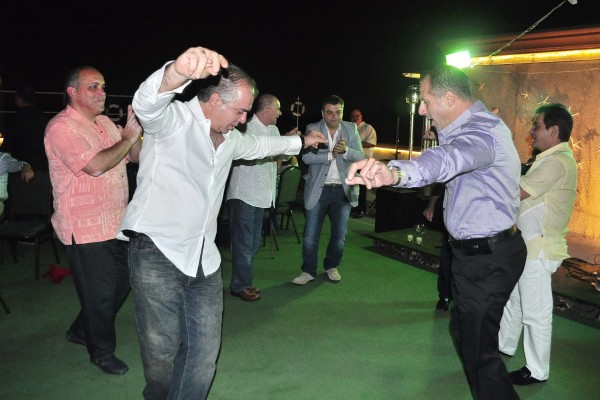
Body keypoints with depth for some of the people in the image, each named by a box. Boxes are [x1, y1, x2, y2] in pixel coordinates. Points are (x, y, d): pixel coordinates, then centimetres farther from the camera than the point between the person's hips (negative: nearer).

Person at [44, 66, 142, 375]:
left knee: (121, 283, 19)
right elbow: (95, 165, -27)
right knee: (100, 293, 5)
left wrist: (134, 130, -5)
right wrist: (128, 138, -17)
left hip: (115, 222, 8)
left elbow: (135, 157, 12)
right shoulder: (62, 127, -15)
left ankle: (81, 331, 40)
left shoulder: (105, 123, 11)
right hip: (86, 228, -8)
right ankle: (102, 352, 27)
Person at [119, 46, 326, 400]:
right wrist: (179, 72, -56)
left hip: (204, 258, 7)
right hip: (157, 253, -7)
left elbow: (258, 145, 35)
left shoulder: (229, 138, 15)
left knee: (204, 350, 7)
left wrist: (300, 141, 43)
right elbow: (147, 102, -34)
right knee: (162, 350, 4)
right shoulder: (173, 119, -11)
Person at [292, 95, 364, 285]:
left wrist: (345, 150, -23)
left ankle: (332, 267, 33)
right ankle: (308, 271, 20)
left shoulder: (351, 128, 3)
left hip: (343, 189, 2)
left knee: (339, 235, 12)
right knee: (310, 235, 3)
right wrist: (330, 155, -23)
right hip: (318, 189, -2)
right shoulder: (312, 129, -3)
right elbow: (306, 157, -14)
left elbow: (360, 156, -4)